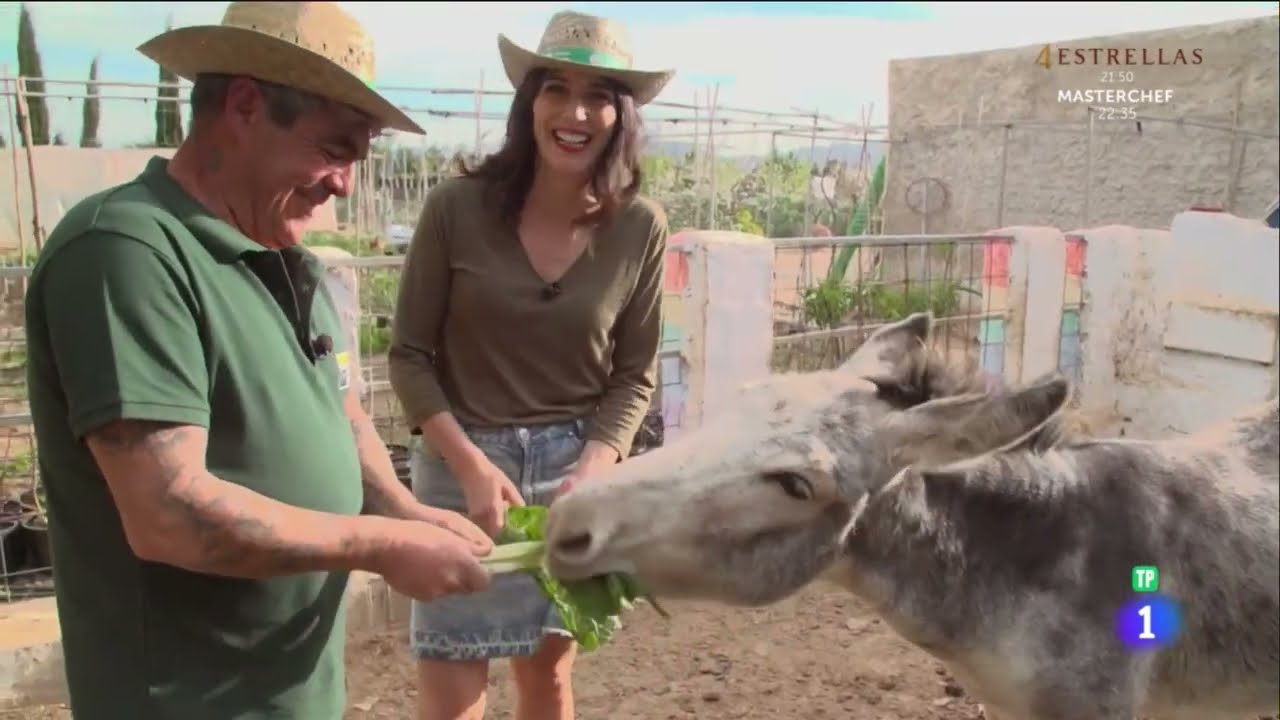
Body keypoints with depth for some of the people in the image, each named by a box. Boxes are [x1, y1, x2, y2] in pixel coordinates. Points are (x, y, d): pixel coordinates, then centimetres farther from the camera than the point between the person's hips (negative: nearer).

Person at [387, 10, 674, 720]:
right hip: (464, 460, -2)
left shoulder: (640, 228, -6)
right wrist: (471, 464, -18)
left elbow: (634, 374, 0)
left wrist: (593, 469, -15)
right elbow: (409, 356, -7)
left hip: (576, 466, 2)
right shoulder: (457, 207, -12)